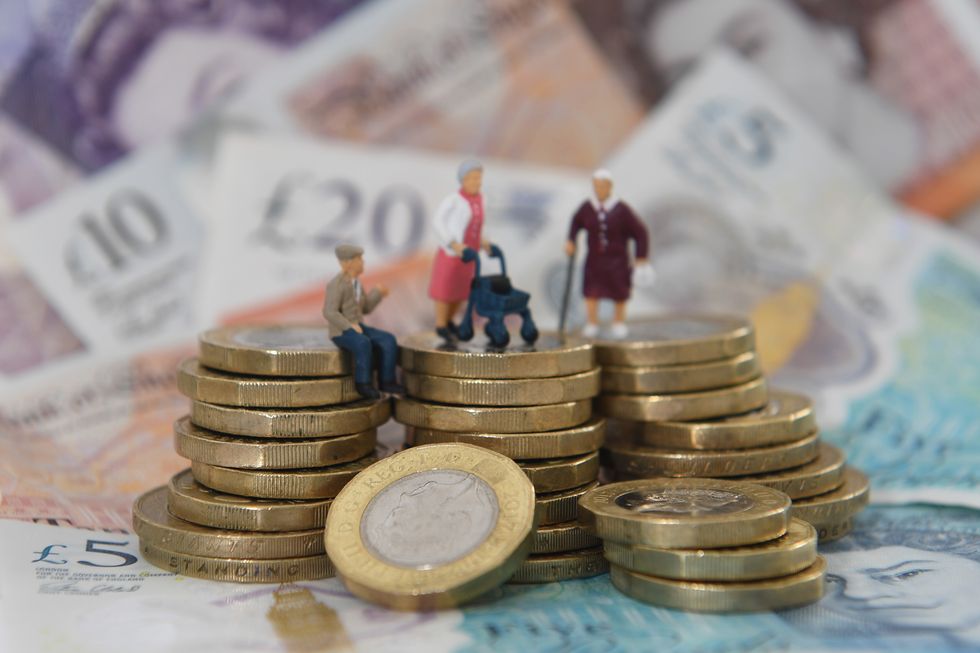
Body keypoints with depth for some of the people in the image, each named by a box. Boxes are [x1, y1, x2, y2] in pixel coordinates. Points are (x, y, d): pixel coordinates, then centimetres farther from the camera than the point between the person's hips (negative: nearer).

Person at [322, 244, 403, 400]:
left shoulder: (355, 282, 12)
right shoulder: (335, 285, -15)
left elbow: (365, 309, 17)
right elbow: (329, 313, -20)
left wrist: (379, 293, 3)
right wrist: (350, 326, -26)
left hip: (357, 329, 8)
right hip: (341, 332, -8)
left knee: (388, 340, -13)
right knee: (364, 345, -37)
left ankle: (386, 381, -12)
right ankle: (364, 384, -25)